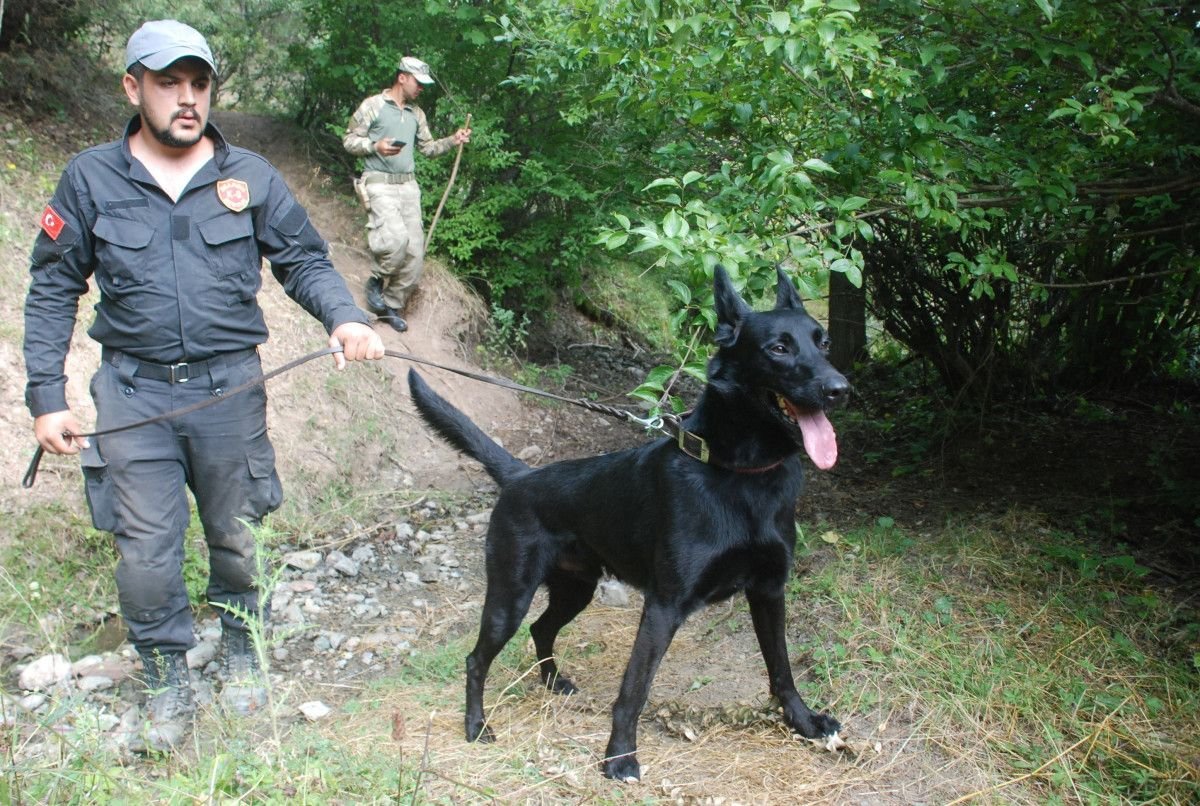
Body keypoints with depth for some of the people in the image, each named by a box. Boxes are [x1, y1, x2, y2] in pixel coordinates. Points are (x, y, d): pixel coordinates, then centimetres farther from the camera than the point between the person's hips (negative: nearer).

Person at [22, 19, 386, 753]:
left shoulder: (250, 176, 2)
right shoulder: (91, 179, 1)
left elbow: (304, 260, 5)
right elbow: (52, 291, 4)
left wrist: (345, 317, -16)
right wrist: (47, 396, -2)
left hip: (230, 389, 1)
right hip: (134, 395, 0)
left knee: (237, 538, 13)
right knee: (146, 554, 2)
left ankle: (243, 655, 36)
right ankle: (169, 686, 21)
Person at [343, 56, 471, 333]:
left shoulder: (416, 114, 16)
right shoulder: (373, 105, -1)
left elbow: (428, 148, 21)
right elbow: (349, 140, -2)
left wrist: (453, 140, 5)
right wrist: (376, 146, -19)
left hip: (408, 185, 7)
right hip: (379, 184, -6)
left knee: (415, 250, 0)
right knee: (396, 238, -27)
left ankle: (393, 305, 14)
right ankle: (376, 281, 1)